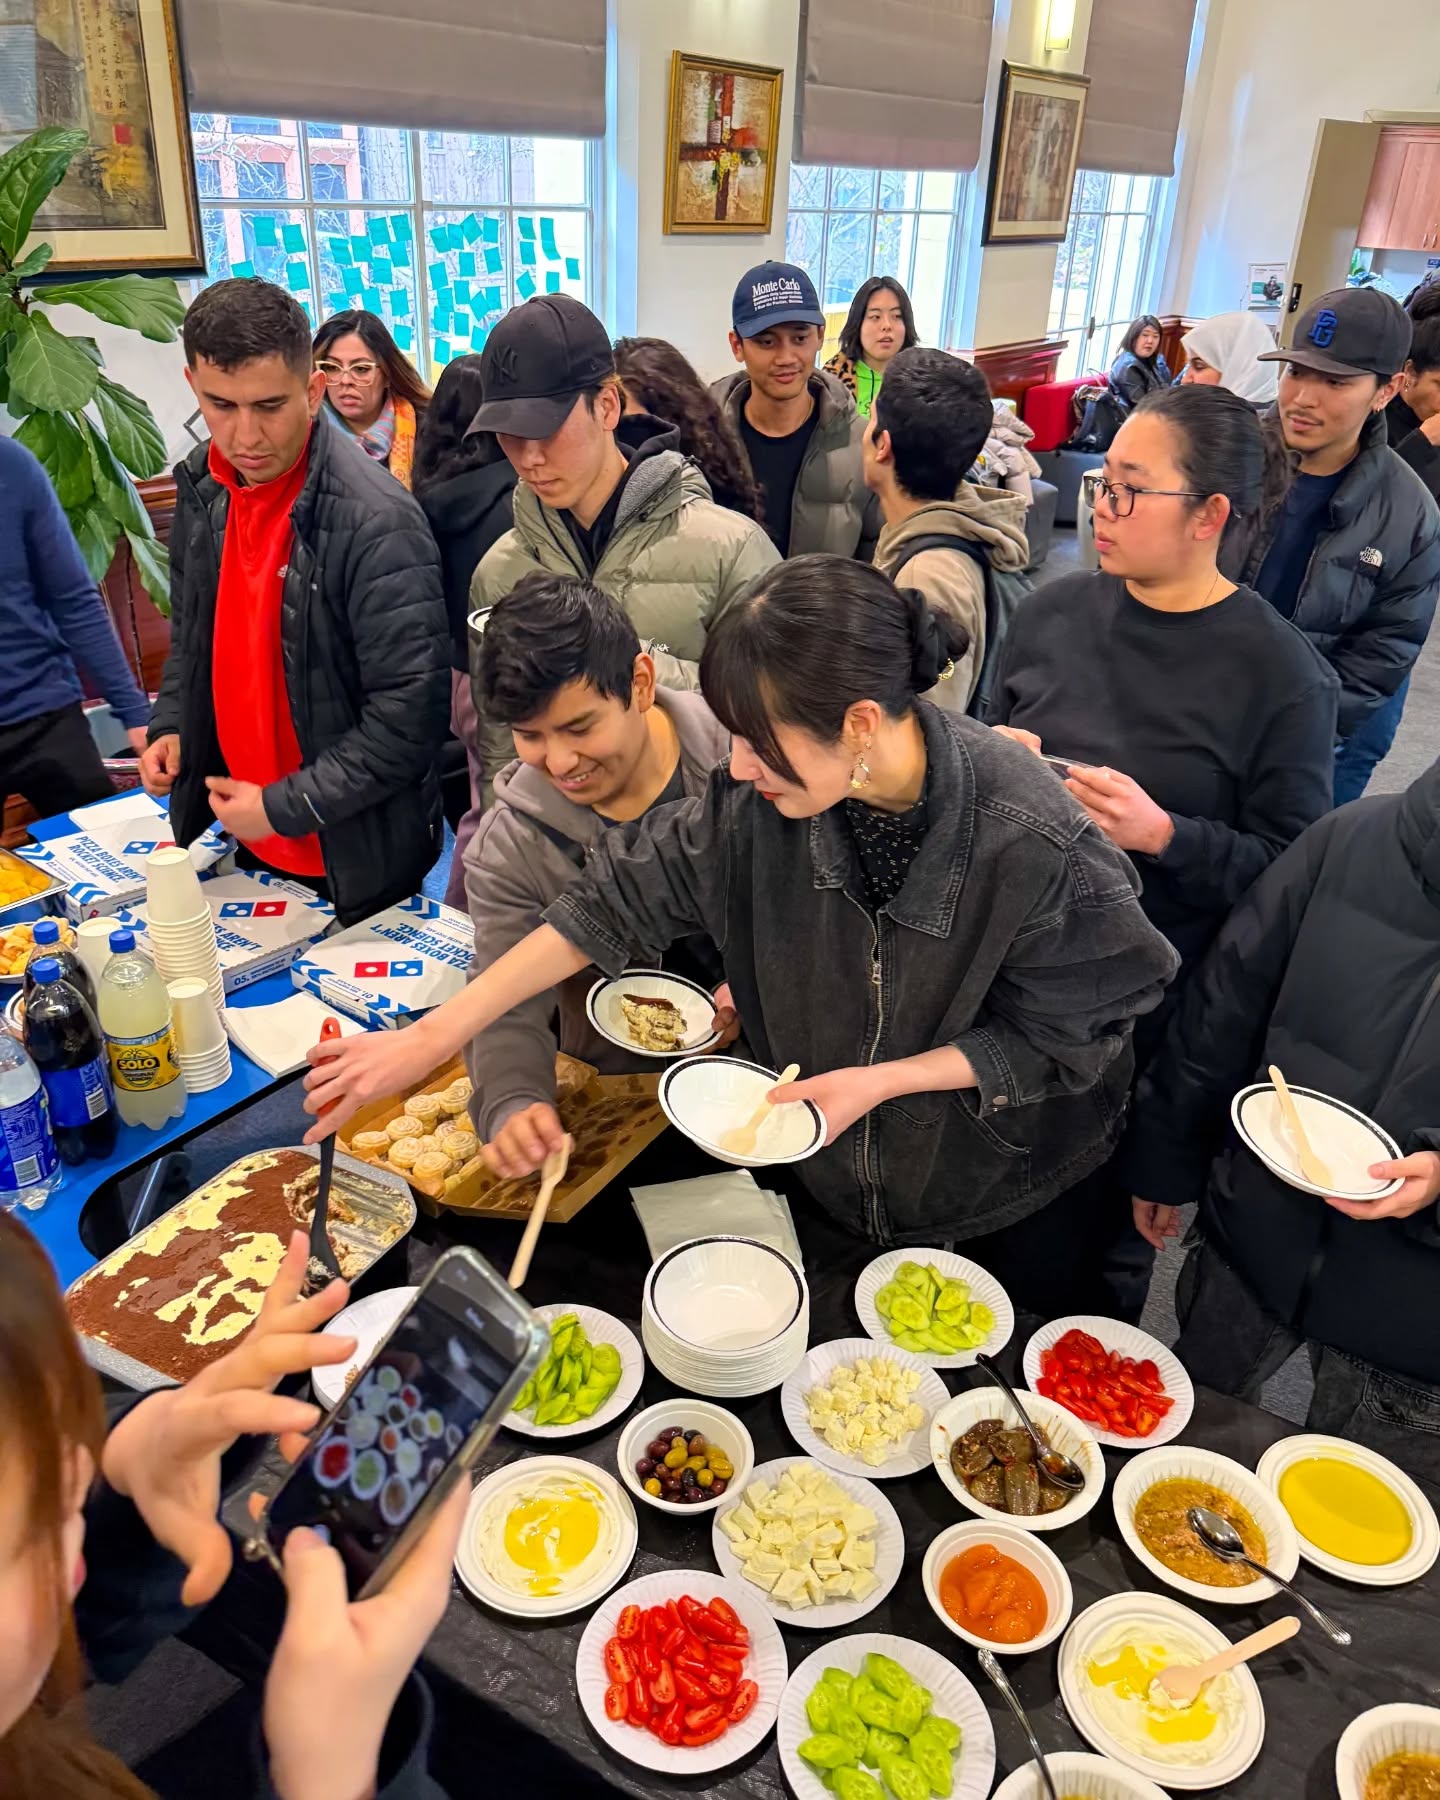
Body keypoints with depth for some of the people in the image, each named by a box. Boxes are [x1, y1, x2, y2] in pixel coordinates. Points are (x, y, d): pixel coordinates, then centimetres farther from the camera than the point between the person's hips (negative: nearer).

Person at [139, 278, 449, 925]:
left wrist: (285, 807, -20)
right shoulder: (200, 490, 0)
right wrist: (171, 726, 1)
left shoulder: (376, 522, -23)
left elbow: (410, 713, -24)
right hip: (247, 844, 7)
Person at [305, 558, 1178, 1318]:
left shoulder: (1037, 842, -34)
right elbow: (622, 900, -14)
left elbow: (1054, 1037, -19)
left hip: (1013, 1197, -3)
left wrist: (883, 1079, -27)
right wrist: (430, 1038, -14)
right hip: (839, 1171, 4)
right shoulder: (764, 797, -23)